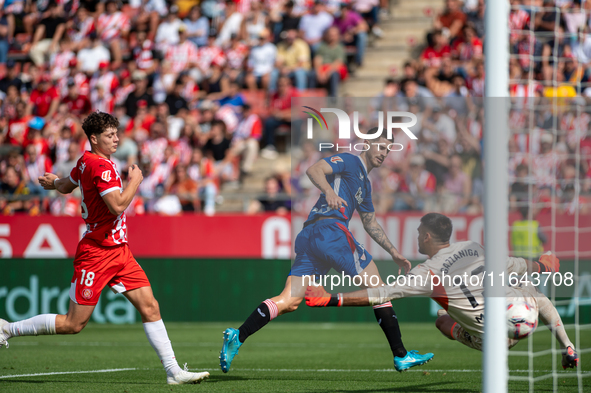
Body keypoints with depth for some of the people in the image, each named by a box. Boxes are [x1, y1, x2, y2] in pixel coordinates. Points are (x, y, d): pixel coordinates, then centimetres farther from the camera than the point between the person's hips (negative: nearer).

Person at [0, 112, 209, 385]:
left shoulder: (86, 161, 10)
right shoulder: (101, 166, -18)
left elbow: (66, 186, 29)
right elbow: (117, 205, -29)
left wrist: (54, 183, 53)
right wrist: (134, 181, -12)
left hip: (119, 250, 9)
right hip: (98, 252, -9)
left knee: (150, 307, -1)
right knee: (73, 324, -3)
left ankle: (173, 371, -3)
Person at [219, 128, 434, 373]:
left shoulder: (365, 184, 32)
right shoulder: (350, 161, 5)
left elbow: (371, 224, 40)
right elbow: (314, 170, -11)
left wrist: (393, 252, 39)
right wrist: (329, 190, -29)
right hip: (331, 229, -9)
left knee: (289, 301, -5)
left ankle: (238, 336, -22)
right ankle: (401, 356, -1)